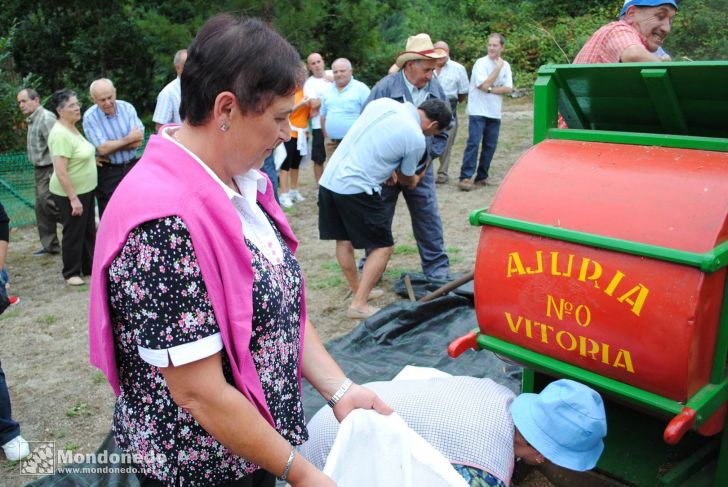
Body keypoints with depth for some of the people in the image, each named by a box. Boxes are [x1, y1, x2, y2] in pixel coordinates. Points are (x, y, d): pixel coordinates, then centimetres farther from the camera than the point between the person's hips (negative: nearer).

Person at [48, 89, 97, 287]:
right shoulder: (60, 135, -22)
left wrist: (93, 159, 12)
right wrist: (73, 199, -25)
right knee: (74, 233, 3)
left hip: (85, 190, 9)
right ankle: (71, 273, 19)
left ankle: (89, 267, 32)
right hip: (70, 194, -9)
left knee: (89, 231, 18)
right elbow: (61, 172, -26)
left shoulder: (73, 128, 7)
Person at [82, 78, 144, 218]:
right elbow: (102, 149, -19)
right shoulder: (90, 117, -11)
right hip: (107, 173, -2)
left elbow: (138, 142, -12)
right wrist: (128, 139, -13)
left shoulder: (127, 108, -3)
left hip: (132, 167, 3)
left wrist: (111, 145, -16)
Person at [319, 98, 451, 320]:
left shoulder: (383, 102, 9)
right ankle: (359, 305, 2)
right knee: (383, 246, 5)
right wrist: (416, 179, 31)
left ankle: (358, 291, 35)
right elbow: (404, 178, 9)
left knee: (343, 240, 19)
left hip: (329, 179, 8)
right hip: (356, 189, -8)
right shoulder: (417, 139, -7)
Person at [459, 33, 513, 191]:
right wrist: (498, 68, -11)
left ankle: (482, 177, 15)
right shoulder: (481, 63, -5)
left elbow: (508, 88, 0)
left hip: (495, 113, 5)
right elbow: (484, 85, -17)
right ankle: (465, 177, -14)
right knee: (473, 143, -13)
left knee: (490, 146, 6)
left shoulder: (505, 65, 10)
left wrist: (490, 90, -13)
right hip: (478, 111, -5)